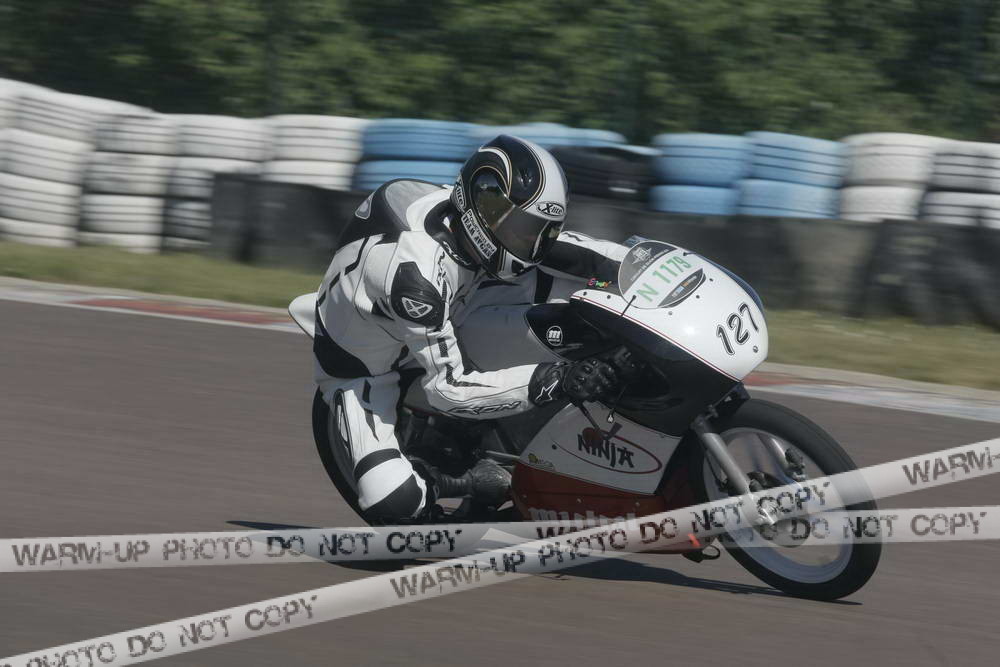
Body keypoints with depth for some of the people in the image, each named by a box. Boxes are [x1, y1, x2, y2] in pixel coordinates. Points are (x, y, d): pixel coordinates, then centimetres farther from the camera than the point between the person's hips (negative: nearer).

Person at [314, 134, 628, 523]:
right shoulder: (415, 271, -40)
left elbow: (552, 244, -3)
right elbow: (447, 388, -38)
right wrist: (551, 383, -44)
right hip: (362, 368, -7)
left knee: (557, 278, -8)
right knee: (391, 502, -31)